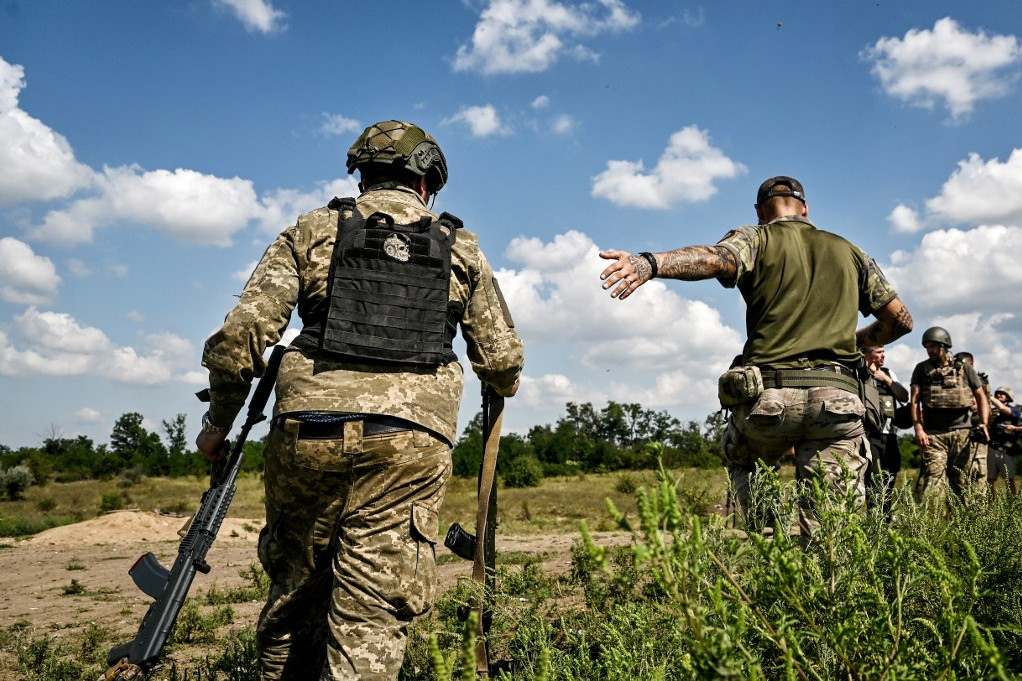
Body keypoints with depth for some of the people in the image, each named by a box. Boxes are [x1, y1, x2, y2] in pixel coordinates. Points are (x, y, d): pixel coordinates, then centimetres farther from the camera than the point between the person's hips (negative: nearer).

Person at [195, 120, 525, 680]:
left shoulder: (313, 230, 12)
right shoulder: (460, 246, 16)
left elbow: (241, 333, 3)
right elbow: (502, 359, 17)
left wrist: (220, 420, 16)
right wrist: (502, 387, 40)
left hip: (310, 428, 1)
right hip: (409, 441, 0)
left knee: (295, 587, 20)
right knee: (371, 619, 2)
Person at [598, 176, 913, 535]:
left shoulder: (756, 239, 9)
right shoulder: (850, 252, 21)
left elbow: (714, 258, -15)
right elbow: (901, 320, 23)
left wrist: (649, 263, -33)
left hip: (769, 395, -2)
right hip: (837, 397, 2)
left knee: (742, 466, 28)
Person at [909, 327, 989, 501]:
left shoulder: (964, 368, 10)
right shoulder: (922, 369, 10)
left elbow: (981, 396, 13)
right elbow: (915, 400, 3)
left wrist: (984, 423, -3)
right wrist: (918, 429, -10)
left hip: (962, 433, 1)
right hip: (933, 435, -1)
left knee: (962, 483, 4)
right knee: (932, 479, -14)